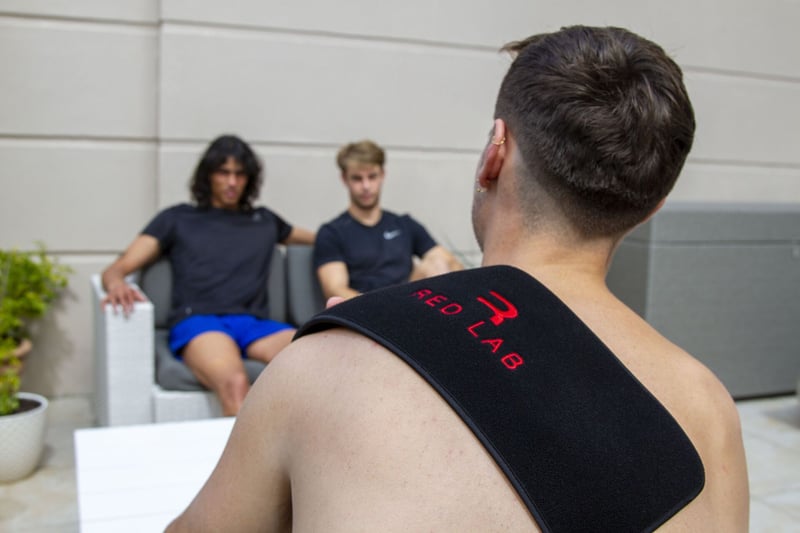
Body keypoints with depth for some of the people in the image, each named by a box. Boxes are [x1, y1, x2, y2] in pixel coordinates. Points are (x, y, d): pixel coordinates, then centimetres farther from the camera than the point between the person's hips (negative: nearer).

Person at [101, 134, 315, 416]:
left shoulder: (264, 220, 30)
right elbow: (117, 268, 15)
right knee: (234, 383, -40)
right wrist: (117, 285, -10)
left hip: (255, 324, 3)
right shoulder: (178, 219, 22)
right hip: (198, 321, -2)